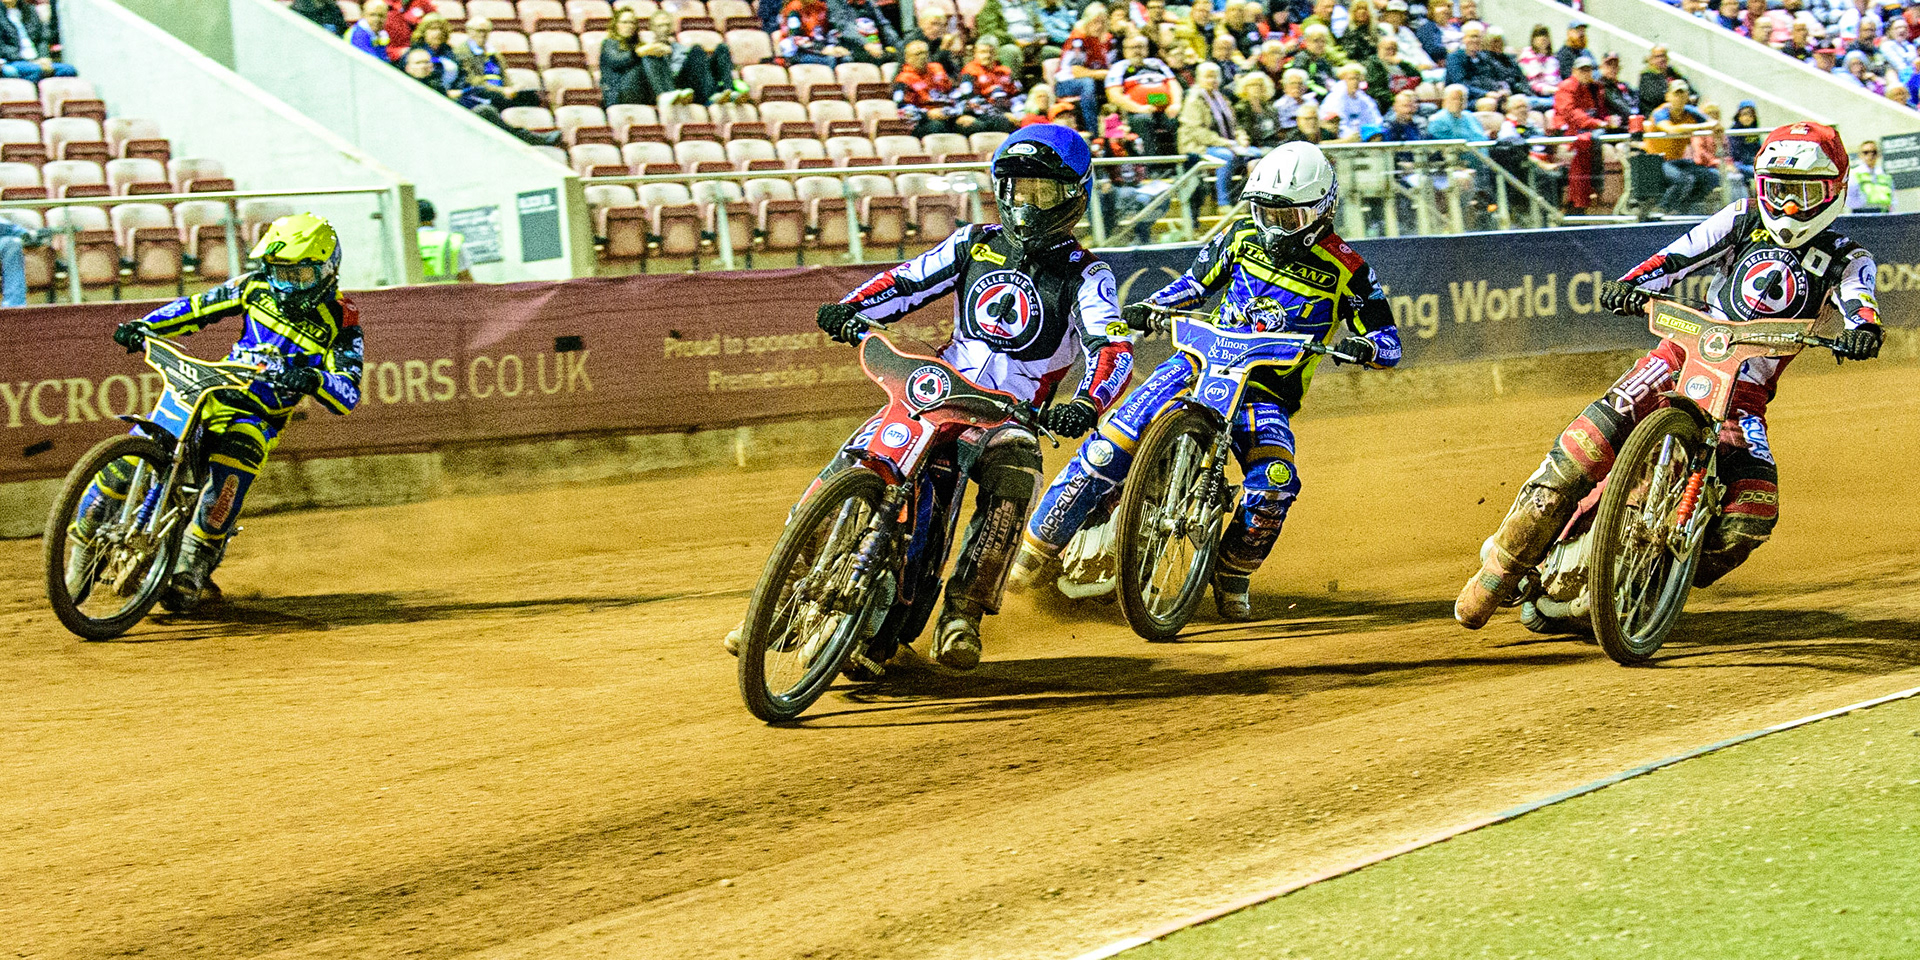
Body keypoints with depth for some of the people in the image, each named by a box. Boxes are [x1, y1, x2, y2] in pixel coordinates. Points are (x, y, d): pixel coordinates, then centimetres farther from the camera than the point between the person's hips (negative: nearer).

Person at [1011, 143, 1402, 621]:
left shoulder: (1347, 271, -4)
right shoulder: (1242, 237, 6)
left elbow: (1389, 343, -2)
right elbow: (1196, 281, 21)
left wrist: (1364, 347, -26)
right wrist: (1148, 307, 3)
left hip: (1267, 393, -2)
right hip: (1203, 361, 2)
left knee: (1275, 482, -30)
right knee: (1112, 444, -18)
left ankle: (1232, 574, -2)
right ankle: (1041, 545, -7)